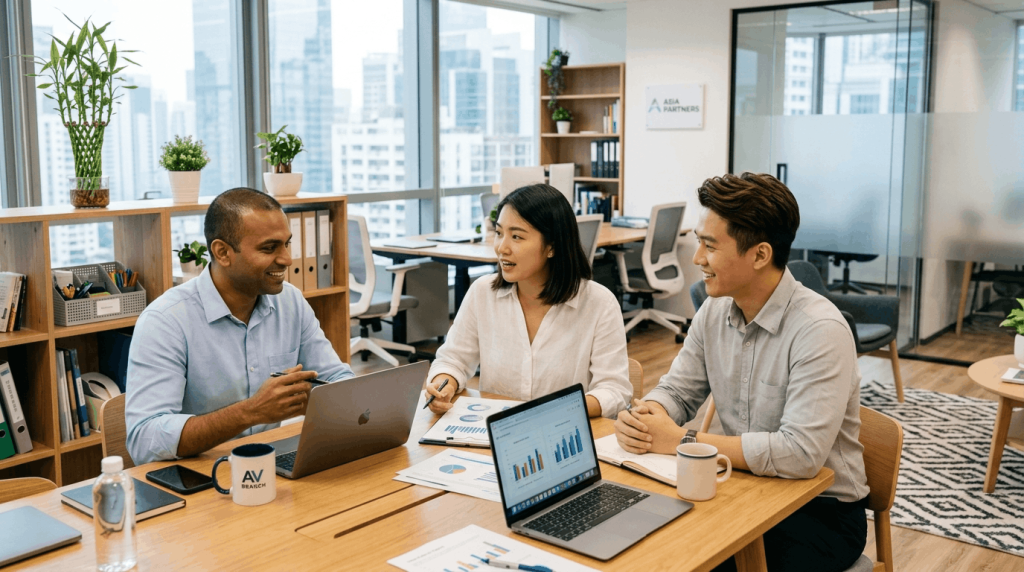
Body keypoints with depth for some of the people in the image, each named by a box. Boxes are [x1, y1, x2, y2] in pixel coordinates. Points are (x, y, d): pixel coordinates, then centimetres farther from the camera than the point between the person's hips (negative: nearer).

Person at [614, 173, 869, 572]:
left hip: (822, 509, -6)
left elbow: (801, 454, -31)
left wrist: (680, 441, -26)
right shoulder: (714, 312, 0)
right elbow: (677, 392, 8)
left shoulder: (819, 330, -23)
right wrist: (645, 417, -16)